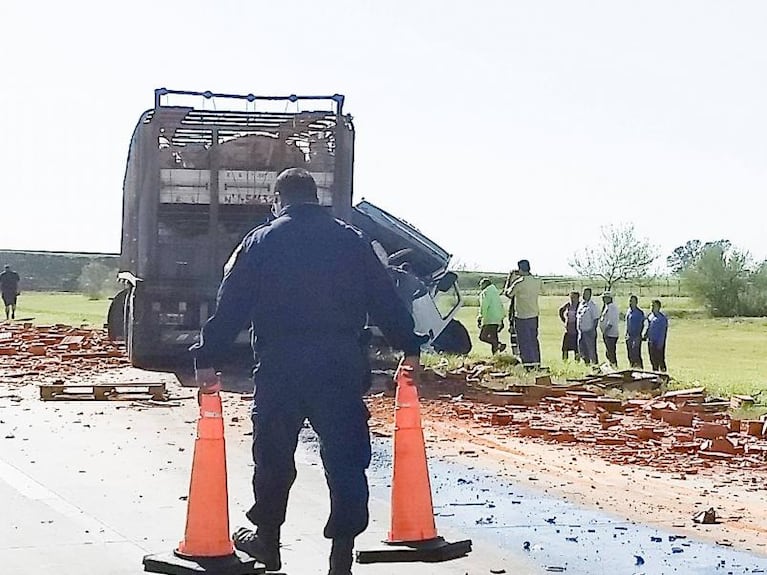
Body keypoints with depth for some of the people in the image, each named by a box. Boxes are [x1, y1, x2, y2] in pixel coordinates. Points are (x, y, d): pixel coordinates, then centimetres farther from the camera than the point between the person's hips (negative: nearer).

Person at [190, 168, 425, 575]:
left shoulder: (260, 242, 4)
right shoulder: (351, 241, 9)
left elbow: (231, 305, -1)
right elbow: (386, 300, 9)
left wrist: (207, 359, 1)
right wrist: (409, 348, 16)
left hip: (279, 366, -1)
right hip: (342, 365, 1)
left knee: (274, 454, 13)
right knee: (346, 457, 3)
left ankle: (266, 540, 26)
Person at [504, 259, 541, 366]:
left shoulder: (519, 282, -19)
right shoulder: (537, 281, -3)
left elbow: (508, 293, -6)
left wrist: (510, 278, 5)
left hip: (522, 316, -5)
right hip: (534, 315, 5)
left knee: (524, 341, 1)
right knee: (534, 340, 14)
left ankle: (529, 364, -1)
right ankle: (536, 363, 16)